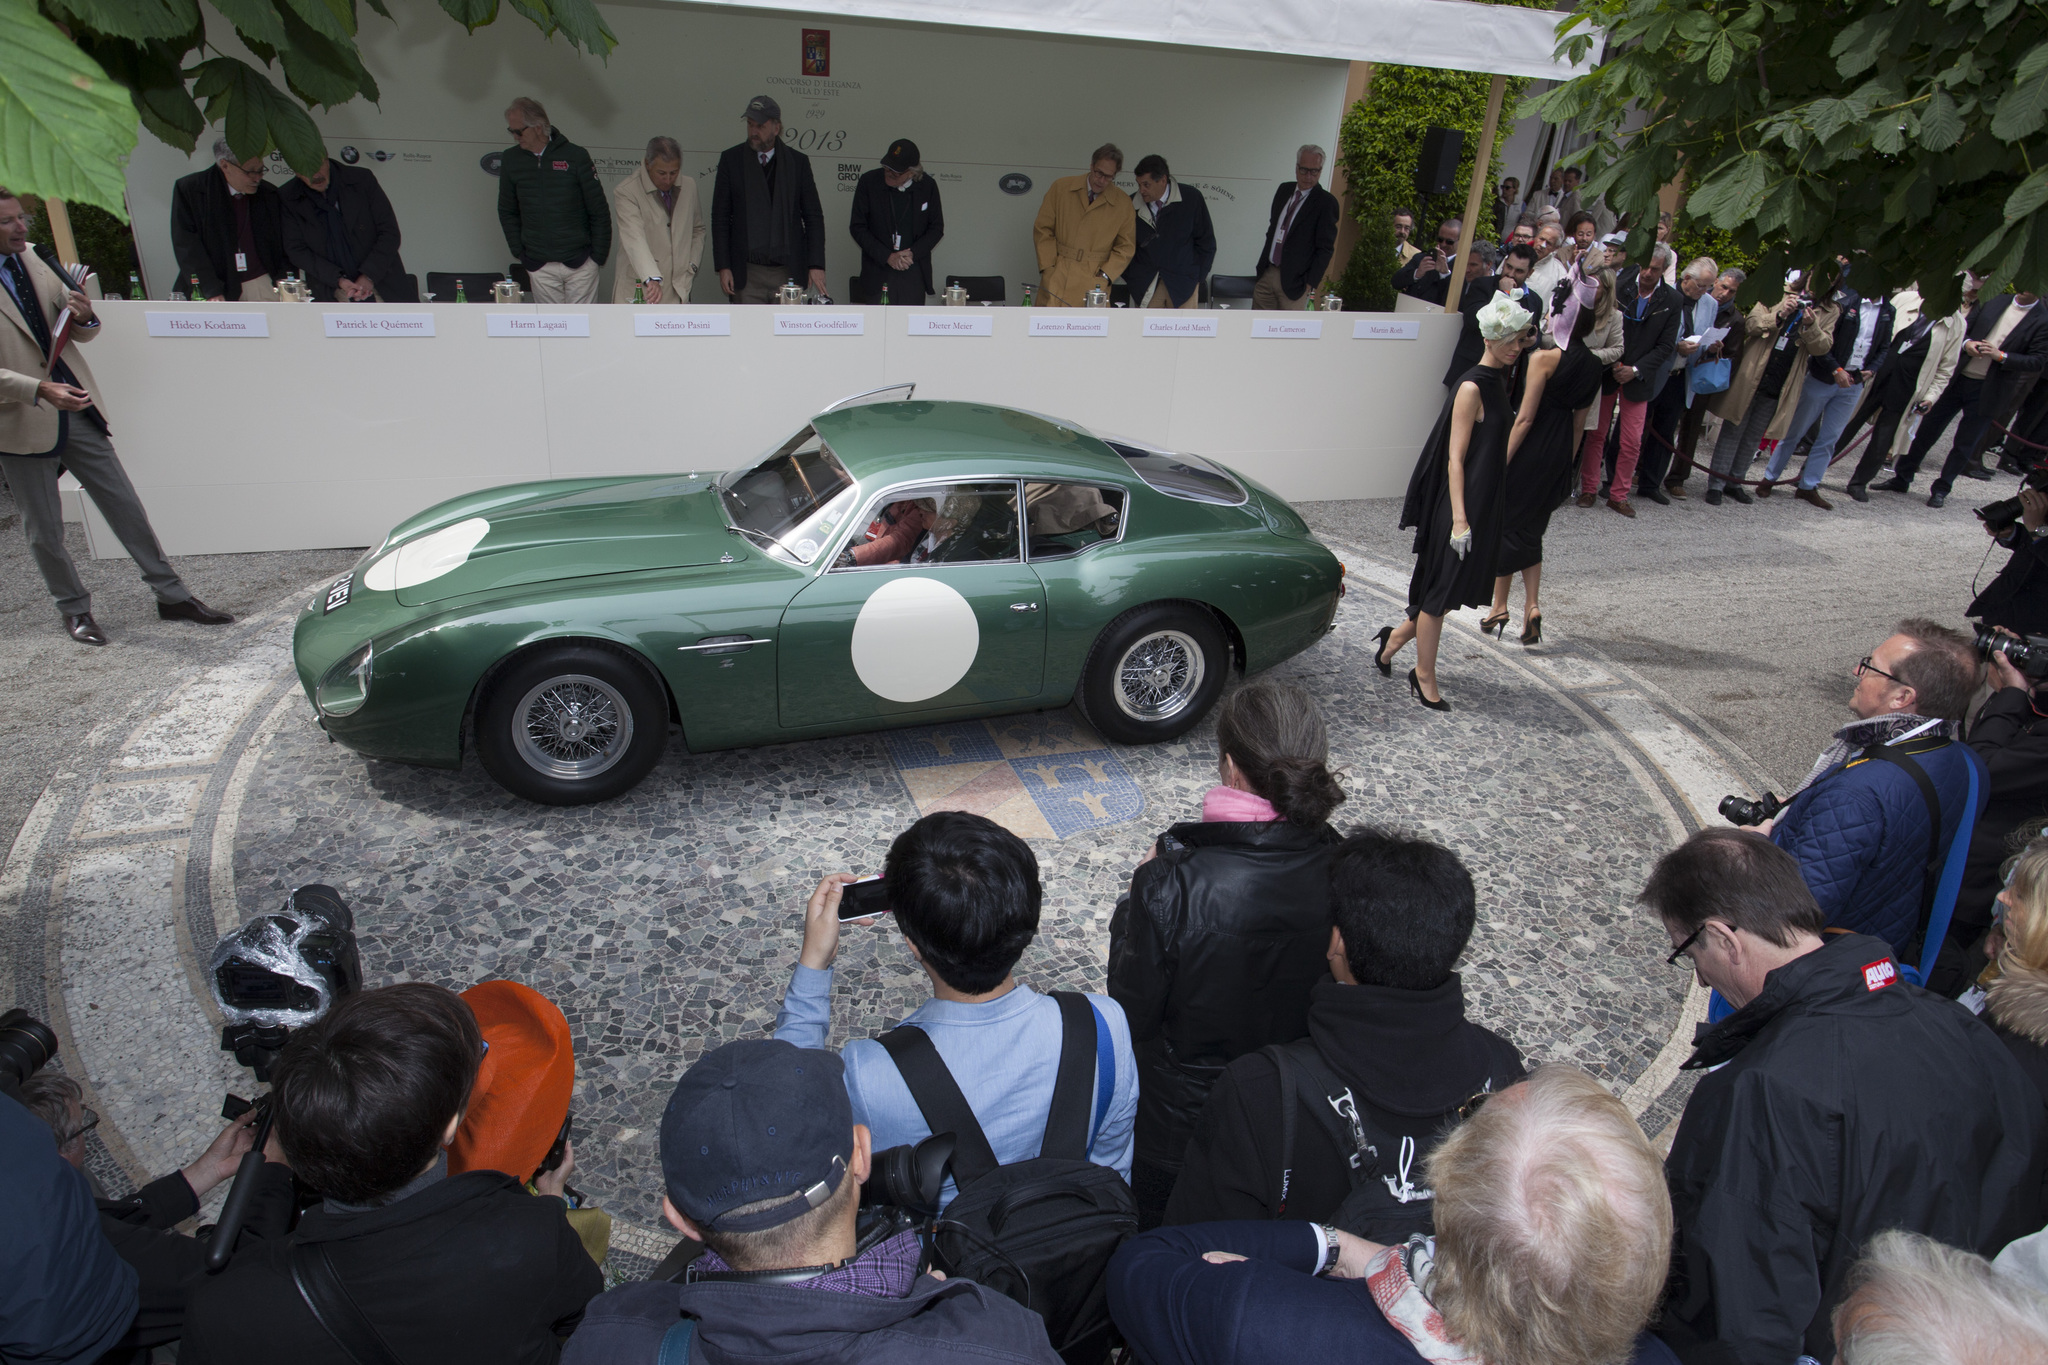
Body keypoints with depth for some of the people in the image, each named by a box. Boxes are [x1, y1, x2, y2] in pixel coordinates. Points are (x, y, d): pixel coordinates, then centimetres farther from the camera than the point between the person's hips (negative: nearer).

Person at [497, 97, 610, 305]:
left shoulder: (576, 156, -3)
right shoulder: (511, 160, 5)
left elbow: (599, 211, 0)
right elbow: (507, 212, 16)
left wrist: (598, 255, -2)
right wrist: (519, 252, 7)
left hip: (579, 264, -2)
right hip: (539, 267, 2)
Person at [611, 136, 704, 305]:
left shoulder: (689, 186, 9)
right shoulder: (625, 191, -8)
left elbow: (698, 230, 25)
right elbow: (635, 240, -23)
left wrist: (692, 264, 9)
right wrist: (652, 278, -38)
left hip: (677, 291, 4)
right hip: (638, 291, -4)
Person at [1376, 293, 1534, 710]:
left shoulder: (1499, 380, 11)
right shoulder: (1472, 387, -15)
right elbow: (1455, 459, -18)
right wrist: (1459, 518, -23)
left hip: (1486, 502, 9)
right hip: (1463, 503, -9)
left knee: (1446, 589, 14)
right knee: (1441, 590, 2)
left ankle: (1397, 637, 33)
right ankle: (1424, 677, 14)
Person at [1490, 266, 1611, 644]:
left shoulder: (1545, 358, -15)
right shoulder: (1593, 366, 6)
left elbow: (1525, 418, -16)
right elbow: (1580, 422, 11)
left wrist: (1501, 462, -12)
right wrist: (1566, 463, 19)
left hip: (1530, 452, -6)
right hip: (1559, 456, 6)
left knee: (1506, 527, 9)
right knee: (1530, 530, 17)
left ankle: (1500, 607, 17)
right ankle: (1531, 605, 7)